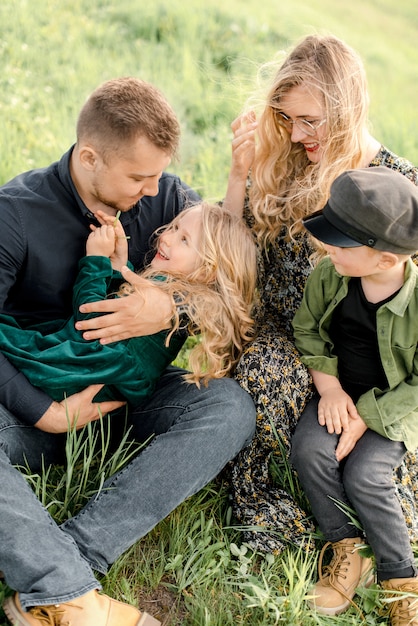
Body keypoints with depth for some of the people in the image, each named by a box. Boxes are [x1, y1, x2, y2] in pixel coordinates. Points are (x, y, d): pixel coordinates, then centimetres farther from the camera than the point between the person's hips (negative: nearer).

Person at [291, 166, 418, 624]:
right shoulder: (327, 275, -12)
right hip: (338, 392, 4)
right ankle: (347, 550, -1)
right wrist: (329, 387, -11)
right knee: (309, 450, -21)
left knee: (364, 474, -23)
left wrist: (367, 416, -21)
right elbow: (307, 331, 3)